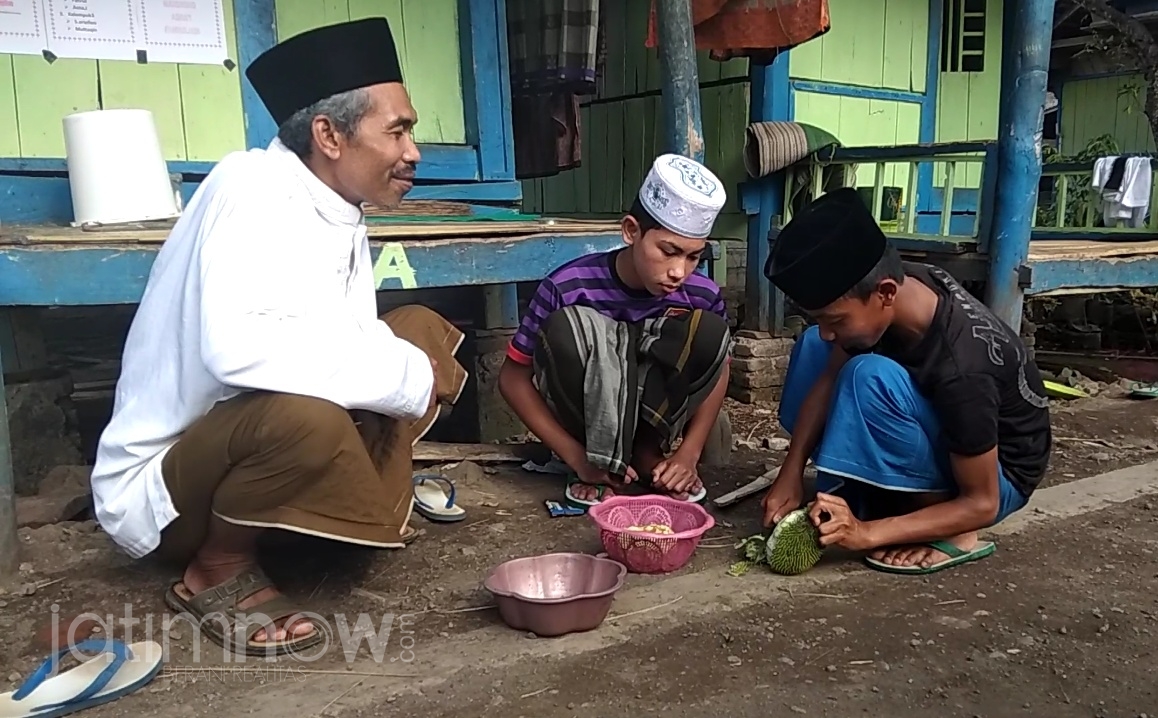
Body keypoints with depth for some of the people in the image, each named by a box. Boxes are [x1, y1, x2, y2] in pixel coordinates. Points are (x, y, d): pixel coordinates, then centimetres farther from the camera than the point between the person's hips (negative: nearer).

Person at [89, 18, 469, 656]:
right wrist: (408, 377, -30)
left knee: (423, 330, 4)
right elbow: (240, 346, -39)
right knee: (306, 412, -39)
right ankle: (217, 570, -10)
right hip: (161, 483, -8)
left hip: (255, 442, 8)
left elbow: (347, 343, 4)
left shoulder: (340, 213, 1)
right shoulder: (252, 190, -23)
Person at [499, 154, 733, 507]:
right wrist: (577, 456, -21)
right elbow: (513, 377, -16)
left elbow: (716, 369, 1)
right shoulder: (569, 287, -24)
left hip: (653, 417, 2)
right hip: (586, 420, -2)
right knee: (565, 326, -32)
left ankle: (648, 452, -8)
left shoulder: (703, 295, -17)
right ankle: (601, 457, -14)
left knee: (709, 331, -24)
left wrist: (689, 452, -12)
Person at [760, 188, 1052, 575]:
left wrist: (868, 533, -32)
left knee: (871, 376, -33)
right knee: (814, 348, 1)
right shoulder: (897, 285, -18)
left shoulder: (961, 368, -37)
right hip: (943, 440, 8)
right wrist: (791, 474, -12)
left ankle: (951, 534, -17)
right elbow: (829, 377, -7)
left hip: (999, 476, -7)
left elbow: (981, 504, -27)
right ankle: (861, 491, 3)